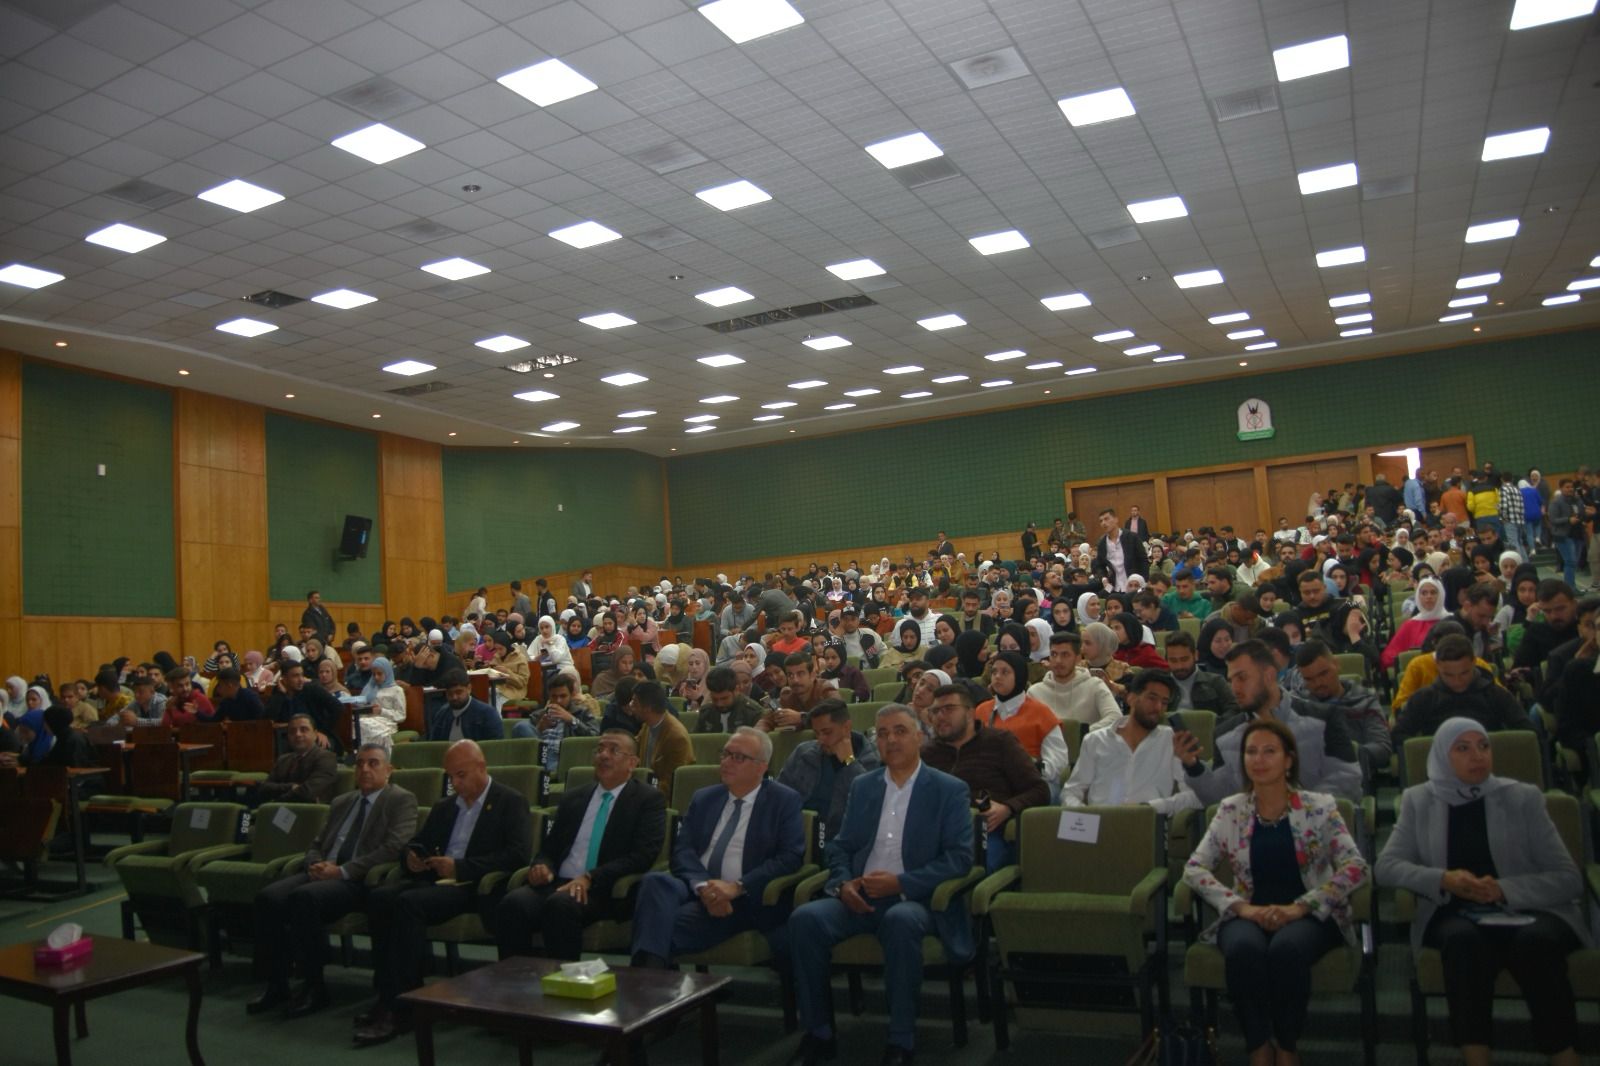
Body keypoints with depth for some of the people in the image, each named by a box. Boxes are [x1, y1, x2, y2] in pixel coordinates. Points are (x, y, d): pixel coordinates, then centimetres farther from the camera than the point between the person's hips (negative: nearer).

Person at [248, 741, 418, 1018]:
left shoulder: (401, 801, 3)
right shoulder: (341, 803, 26)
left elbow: (393, 849, -10)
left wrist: (342, 870, -15)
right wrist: (316, 864, 1)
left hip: (360, 880, -7)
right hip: (323, 873, 7)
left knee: (305, 896, -33)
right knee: (268, 897, -20)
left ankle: (314, 987, -18)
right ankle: (276, 985, -10)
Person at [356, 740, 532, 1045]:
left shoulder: (510, 802, 1)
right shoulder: (444, 806, 23)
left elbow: (518, 854, -13)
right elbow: (416, 843, 29)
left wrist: (460, 868, -16)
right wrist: (411, 857, 3)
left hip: (474, 887, -7)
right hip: (434, 880, 7)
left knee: (409, 903, -31)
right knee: (380, 896, -22)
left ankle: (401, 1004, -25)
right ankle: (386, 995, -19)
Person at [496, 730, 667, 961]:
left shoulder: (648, 800, 6)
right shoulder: (572, 799, 23)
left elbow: (643, 855, -7)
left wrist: (590, 878, -17)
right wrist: (541, 866, -2)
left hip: (604, 891, -4)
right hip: (557, 883, 5)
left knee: (561, 903, -35)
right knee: (512, 904, -26)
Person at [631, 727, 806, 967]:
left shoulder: (784, 801, 7)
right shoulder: (704, 798, 20)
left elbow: (790, 857, -5)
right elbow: (682, 849, 8)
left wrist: (737, 887, -16)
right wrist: (702, 885, -15)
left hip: (743, 900, -4)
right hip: (695, 890, 4)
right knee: (655, 881, -32)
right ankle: (646, 974, -42)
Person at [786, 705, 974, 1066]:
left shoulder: (949, 790, 2)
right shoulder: (862, 786, 16)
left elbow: (959, 857, -7)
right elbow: (839, 846, 16)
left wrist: (900, 883, -17)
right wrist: (842, 883, -7)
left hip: (914, 900, -4)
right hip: (859, 897, 4)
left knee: (900, 921, -38)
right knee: (805, 917, -25)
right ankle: (817, 1034, -10)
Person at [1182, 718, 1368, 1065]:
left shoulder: (1319, 807, 4)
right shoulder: (1230, 811, 8)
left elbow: (1355, 867, -7)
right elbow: (1194, 869, 1)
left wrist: (1300, 907, -18)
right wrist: (1241, 907, -15)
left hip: (1309, 916, -1)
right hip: (1249, 913, 1)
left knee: (1286, 948, -34)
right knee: (1244, 949, -34)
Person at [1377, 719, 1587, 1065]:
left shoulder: (1523, 798, 4)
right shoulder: (1419, 800, 7)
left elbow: (1569, 879, 0)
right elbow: (1386, 866, 2)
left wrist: (1505, 890, -17)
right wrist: (1443, 880, -16)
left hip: (1524, 912, 0)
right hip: (1454, 915, 0)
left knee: (1535, 942, -35)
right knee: (1463, 939, -34)